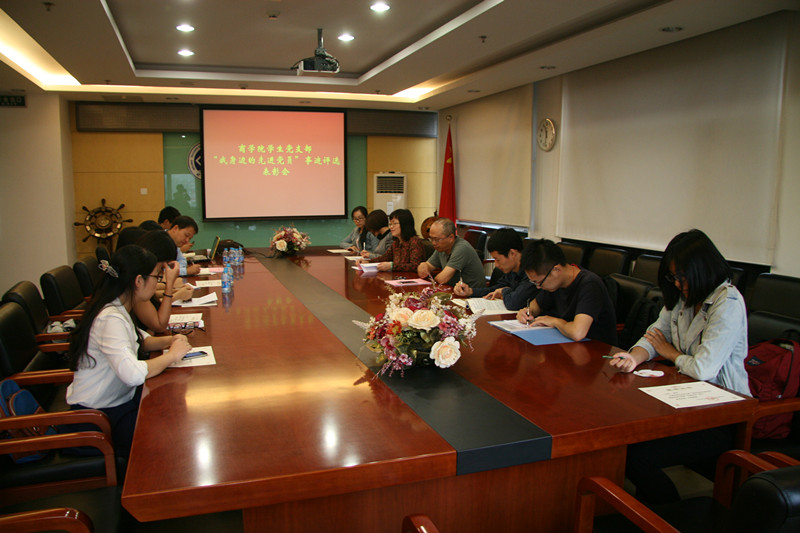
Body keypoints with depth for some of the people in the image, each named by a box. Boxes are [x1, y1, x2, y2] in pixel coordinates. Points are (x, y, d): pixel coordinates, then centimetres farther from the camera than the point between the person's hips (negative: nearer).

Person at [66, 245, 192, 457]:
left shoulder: (118, 309, 3)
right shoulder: (110, 319, -27)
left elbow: (136, 340, 18)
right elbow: (133, 374, -39)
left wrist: (166, 341, -3)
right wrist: (172, 355, -23)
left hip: (118, 398, 9)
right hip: (98, 416, -9)